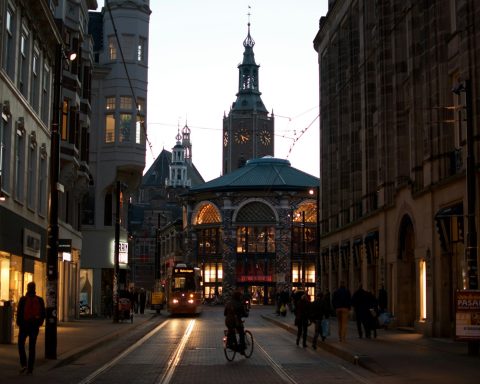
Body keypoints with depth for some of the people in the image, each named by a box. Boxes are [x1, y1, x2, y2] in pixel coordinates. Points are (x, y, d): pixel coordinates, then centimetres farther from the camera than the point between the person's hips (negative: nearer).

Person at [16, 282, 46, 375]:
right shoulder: (40, 300, -1)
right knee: (32, 347, 9)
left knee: (21, 344, 14)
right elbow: (43, 314, 1)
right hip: (35, 326, 3)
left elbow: (19, 313, -11)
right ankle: (30, 369, 7)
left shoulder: (23, 299, -10)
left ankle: (23, 364, -2)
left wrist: (19, 324, 3)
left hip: (24, 325, -2)